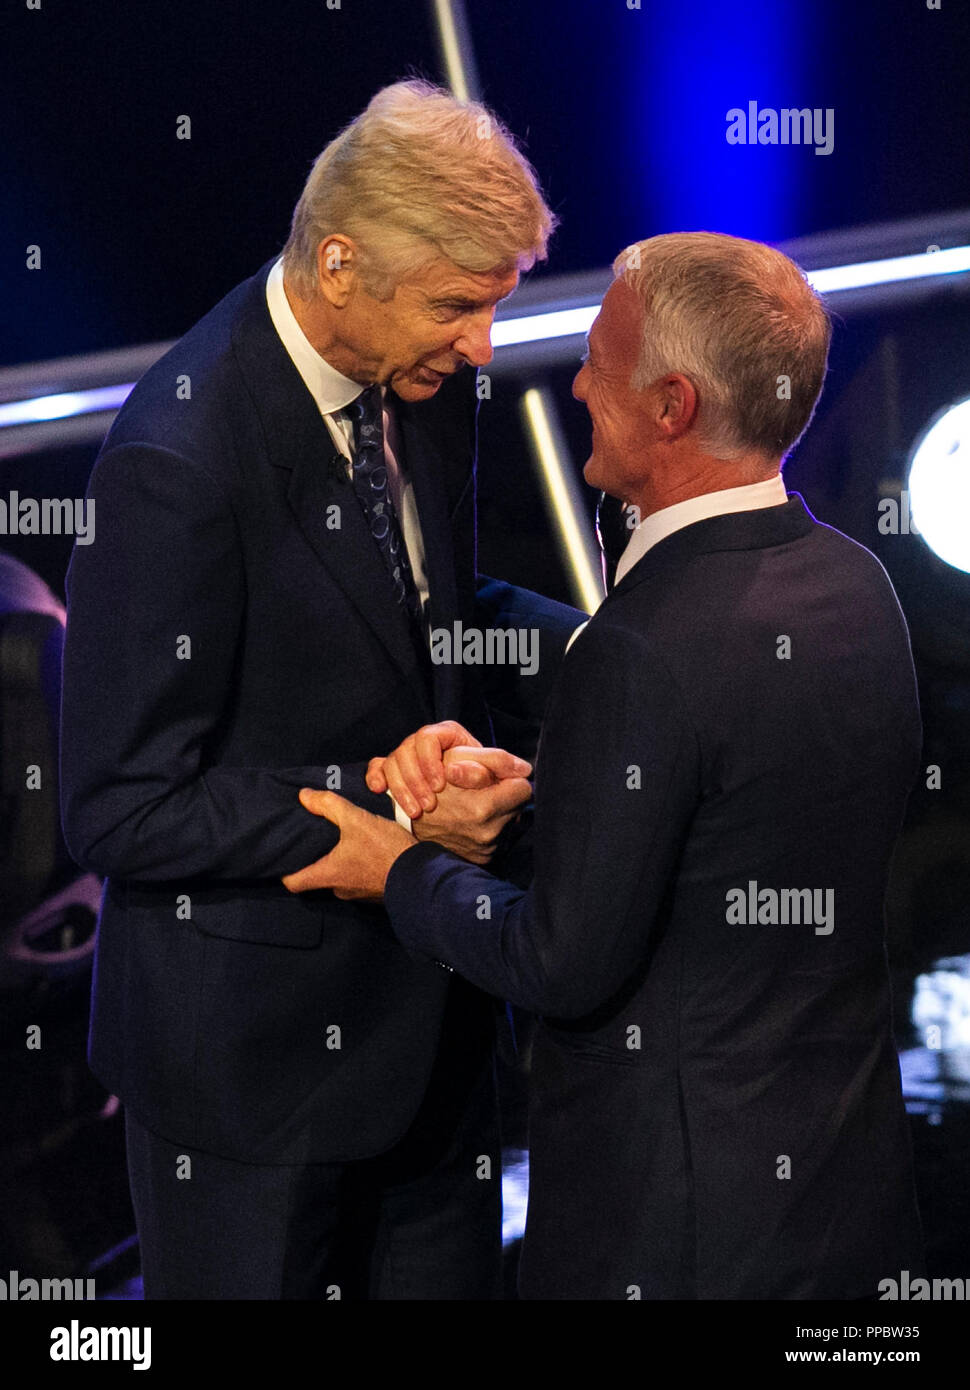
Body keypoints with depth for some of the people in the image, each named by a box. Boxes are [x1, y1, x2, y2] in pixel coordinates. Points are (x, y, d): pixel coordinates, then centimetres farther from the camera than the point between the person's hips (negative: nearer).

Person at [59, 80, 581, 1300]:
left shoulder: (419, 383, -3)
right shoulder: (178, 464, -27)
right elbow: (120, 810, -23)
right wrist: (385, 809, -26)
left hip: (421, 1003, 7)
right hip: (254, 1037, -7)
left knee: (450, 1274, 21)